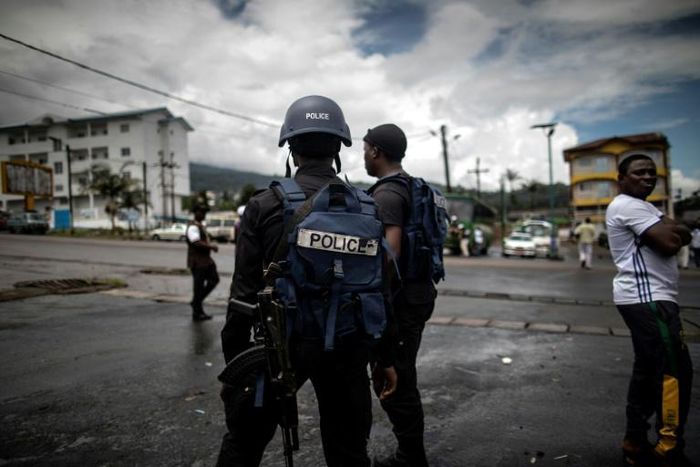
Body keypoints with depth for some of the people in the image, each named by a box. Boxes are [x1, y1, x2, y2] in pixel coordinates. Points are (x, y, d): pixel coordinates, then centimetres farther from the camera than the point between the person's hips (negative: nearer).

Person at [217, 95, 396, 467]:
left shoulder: (263, 206, -7)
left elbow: (245, 291, -7)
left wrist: (234, 360, 3)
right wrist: (386, 356, 9)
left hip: (283, 342, -1)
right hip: (346, 346, 2)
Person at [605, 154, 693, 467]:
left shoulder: (643, 207, 23)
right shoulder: (628, 206, -10)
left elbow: (683, 234, 13)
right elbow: (670, 243, -16)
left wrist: (669, 230, -8)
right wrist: (671, 232, 4)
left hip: (646, 298, 10)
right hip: (648, 299, -10)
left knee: (648, 370, 13)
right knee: (674, 370, -8)